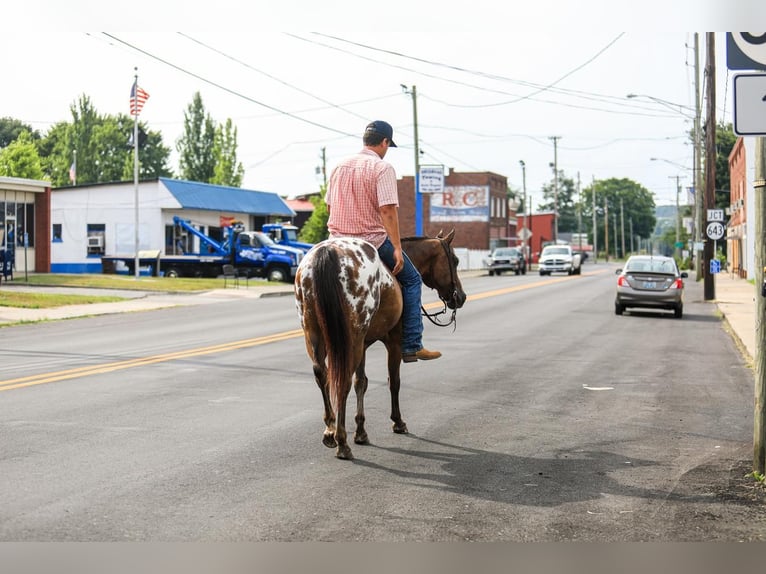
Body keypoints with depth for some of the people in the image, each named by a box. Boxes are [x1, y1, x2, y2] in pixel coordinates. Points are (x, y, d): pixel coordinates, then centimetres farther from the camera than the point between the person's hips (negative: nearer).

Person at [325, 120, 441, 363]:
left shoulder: (339, 167, 10)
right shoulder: (382, 168, -11)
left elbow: (329, 205, 16)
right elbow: (387, 209, -20)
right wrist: (397, 248, -21)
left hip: (338, 241, 6)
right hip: (373, 241, -6)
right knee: (411, 279, 9)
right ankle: (411, 346, 4)